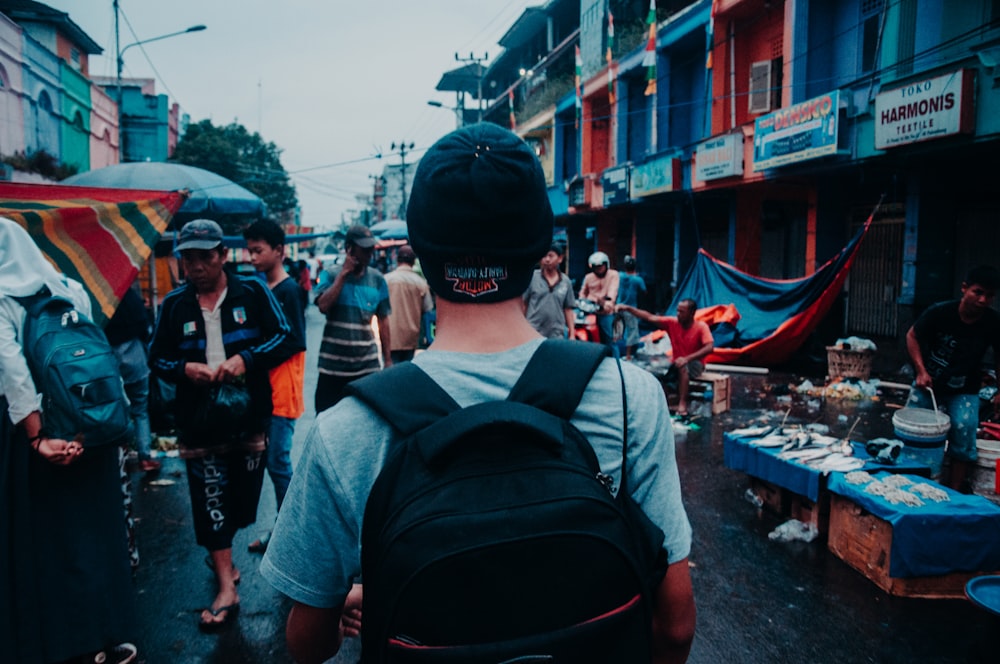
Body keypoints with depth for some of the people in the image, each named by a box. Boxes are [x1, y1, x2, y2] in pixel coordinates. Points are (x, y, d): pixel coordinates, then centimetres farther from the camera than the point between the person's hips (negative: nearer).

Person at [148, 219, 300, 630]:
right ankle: (227, 588, 11)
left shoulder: (252, 291, -4)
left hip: (249, 416, 0)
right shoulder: (174, 303, 3)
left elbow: (286, 339, -5)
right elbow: (157, 358, 9)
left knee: (244, 497, 13)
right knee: (210, 500, 1)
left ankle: (219, 552, 41)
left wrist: (246, 359, -19)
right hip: (199, 422, 1)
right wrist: (184, 369, -13)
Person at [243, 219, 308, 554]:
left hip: (282, 389, -7)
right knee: (274, 460, 13)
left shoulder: (289, 290, -12)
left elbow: (294, 342, -14)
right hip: (263, 387, 7)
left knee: (277, 462, -2)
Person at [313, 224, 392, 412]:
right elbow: (323, 306, -18)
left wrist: (388, 359, 5)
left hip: (367, 365, 1)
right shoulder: (331, 275, 0)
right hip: (332, 365, -1)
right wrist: (344, 273, -14)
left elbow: (383, 321, 7)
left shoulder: (377, 279, 3)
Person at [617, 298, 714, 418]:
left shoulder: (701, 327, -16)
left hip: (695, 364, -4)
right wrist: (628, 308, -20)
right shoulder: (672, 322, -5)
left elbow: (710, 347, -29)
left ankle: (682, 404, -45)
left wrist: (687, 358, -40)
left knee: (683, 367, -39)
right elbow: (649, 317, -9)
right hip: (677, 363, 4)